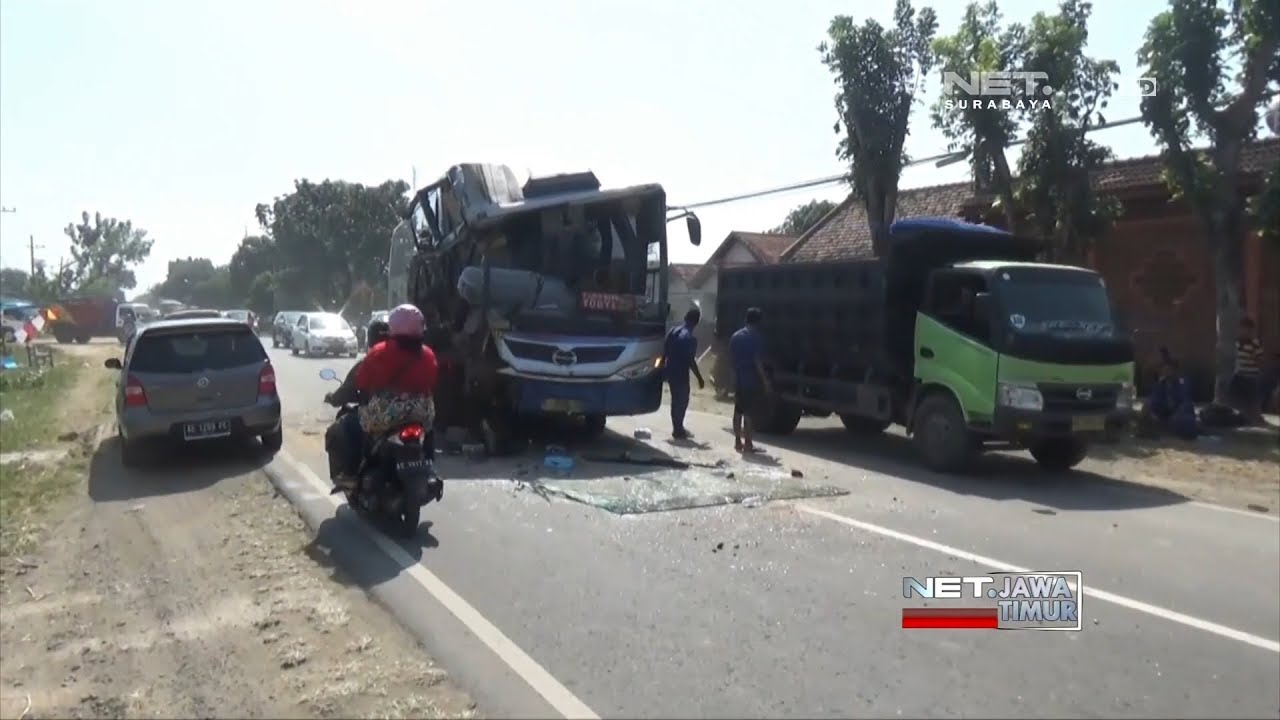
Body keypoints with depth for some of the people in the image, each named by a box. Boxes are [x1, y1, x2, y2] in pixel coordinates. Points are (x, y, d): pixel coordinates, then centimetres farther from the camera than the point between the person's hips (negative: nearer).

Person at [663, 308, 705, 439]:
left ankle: (678, 428, 28)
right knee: (682, 401, 5)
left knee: (676, 400, 18)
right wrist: (700, 378, -11)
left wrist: (663, 369, 19)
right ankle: (678, 431, 11)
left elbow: (665, 352, 9)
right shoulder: (690, 338, -19)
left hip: (670, 371, 7)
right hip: (681, 373, -7)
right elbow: (691, 361, -20)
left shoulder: (673, 331, 3)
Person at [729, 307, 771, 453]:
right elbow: (757, 361, -16)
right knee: (748, 413, -4)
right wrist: (765, 381, -12)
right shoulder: (755, 337, -13)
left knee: (738, 411, 11)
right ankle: (747, 444, -1)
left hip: (738, 379, 6)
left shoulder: (735, 336, 9)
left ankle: (738, 441, 15)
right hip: (751, 381, -6)